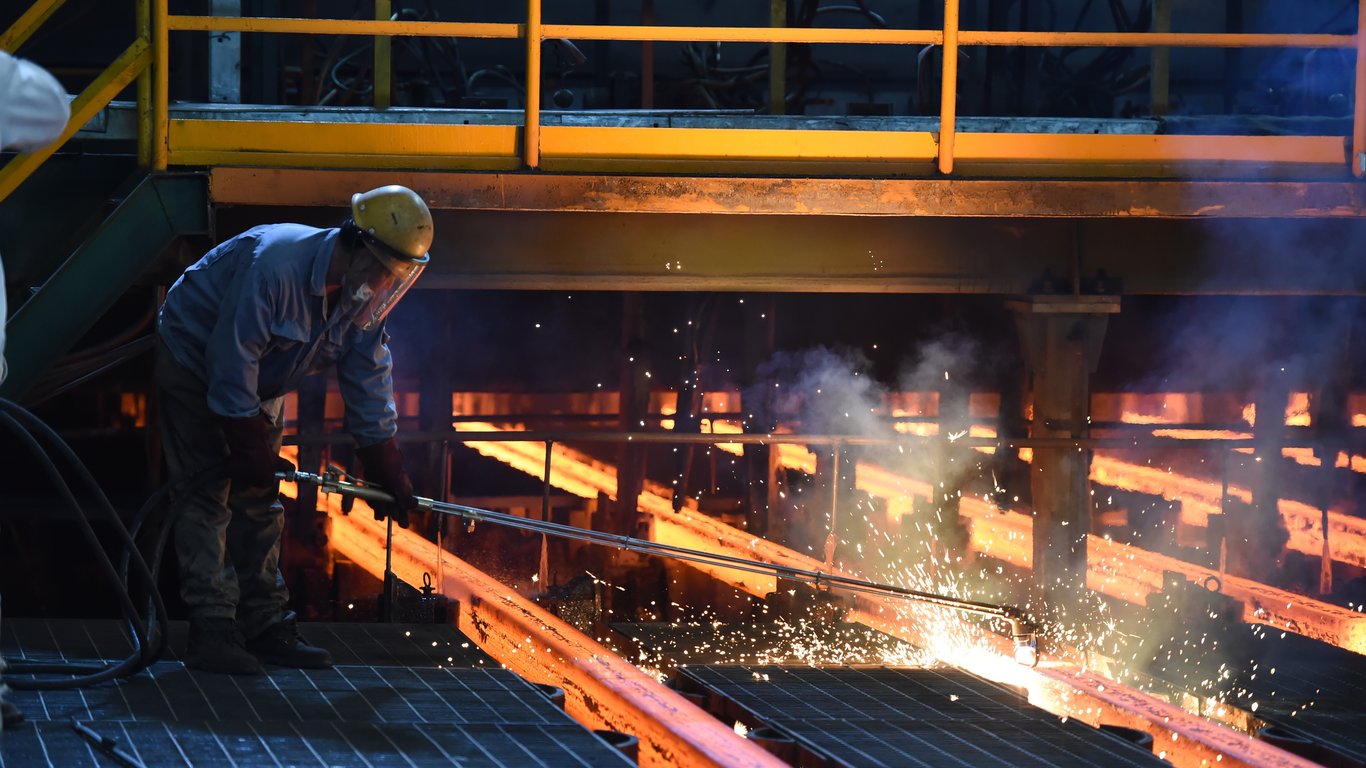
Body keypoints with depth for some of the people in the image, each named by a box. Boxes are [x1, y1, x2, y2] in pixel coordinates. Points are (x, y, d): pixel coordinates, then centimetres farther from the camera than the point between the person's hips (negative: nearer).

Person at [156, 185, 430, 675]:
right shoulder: (274, 266, -36)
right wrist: (248, 445, -28)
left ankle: (264, 625, 11)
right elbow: (232, 362, -33)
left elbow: (369, 380, -2)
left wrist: (387, 471, -3)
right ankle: (211, 631, -19)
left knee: (260, 500, 7)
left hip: (257, 385, 8)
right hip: (194, 364, -8)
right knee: (207, 495, -15)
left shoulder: (363, 298, -9)